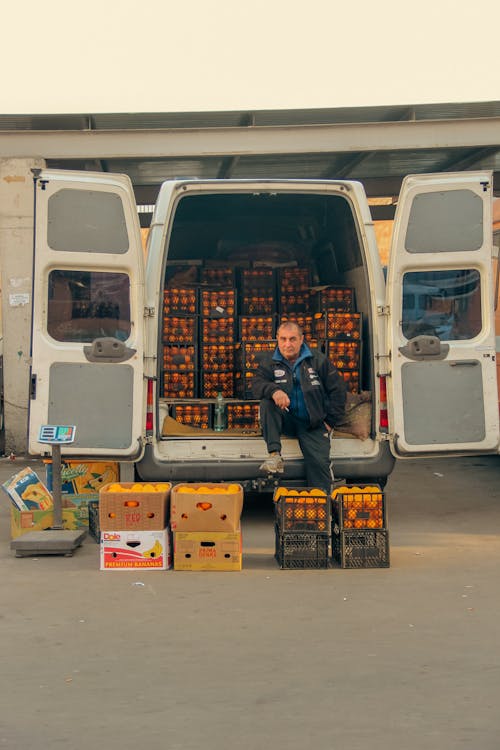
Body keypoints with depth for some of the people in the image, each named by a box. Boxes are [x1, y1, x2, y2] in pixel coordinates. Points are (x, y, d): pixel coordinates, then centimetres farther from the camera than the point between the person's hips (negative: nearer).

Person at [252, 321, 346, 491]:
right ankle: (274, 455, -33)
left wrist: (331, 421, 0)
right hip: (286, 421, 1)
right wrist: (273, 390, -34)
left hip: (313, 425, -1)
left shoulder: (318, 360, 3)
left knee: (319, 462, -20)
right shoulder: (269, 361, 5)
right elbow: (257, 384, -11)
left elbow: (337, 389, 5)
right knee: (267, 402, -28)